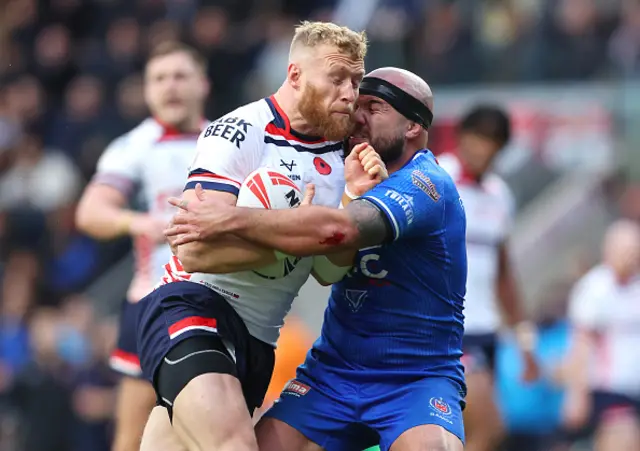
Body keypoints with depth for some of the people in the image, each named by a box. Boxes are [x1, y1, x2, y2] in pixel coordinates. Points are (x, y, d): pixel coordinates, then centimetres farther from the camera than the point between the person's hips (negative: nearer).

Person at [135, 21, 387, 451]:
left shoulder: (338, 155, 9)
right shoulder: (241, 133, -12)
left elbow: (330, 271, 7)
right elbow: (195, 248, -21)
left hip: (256, 341, 8)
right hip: (193, 304, -8)